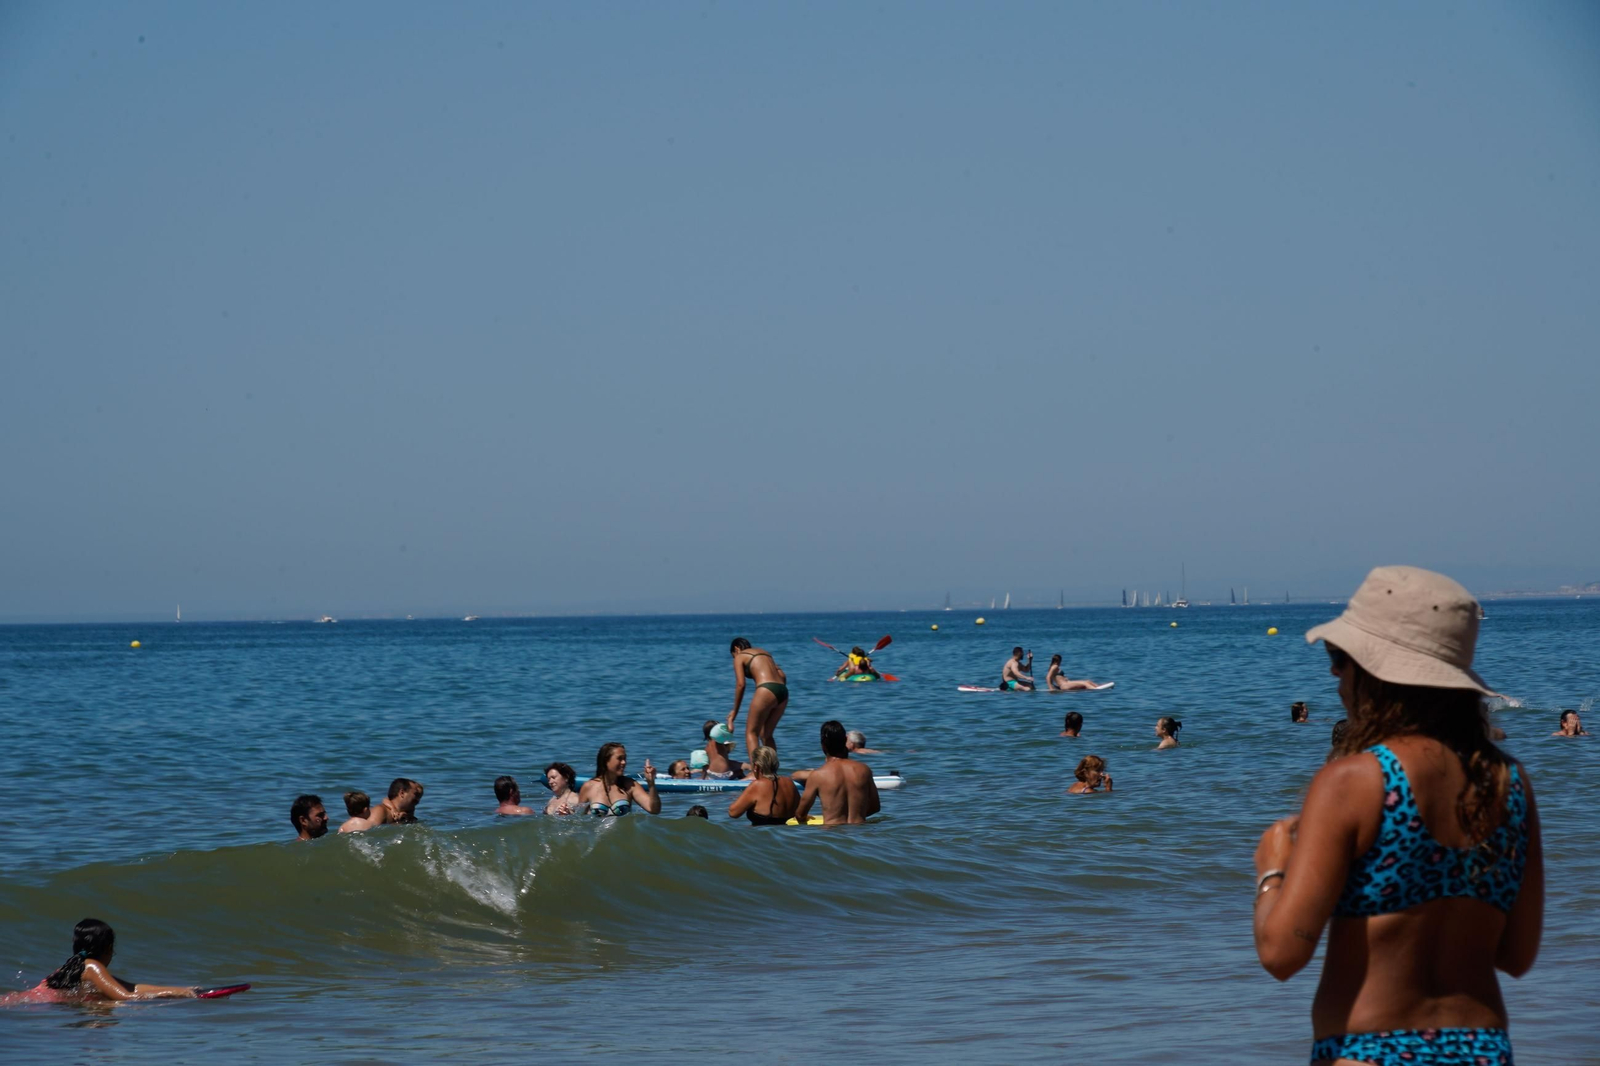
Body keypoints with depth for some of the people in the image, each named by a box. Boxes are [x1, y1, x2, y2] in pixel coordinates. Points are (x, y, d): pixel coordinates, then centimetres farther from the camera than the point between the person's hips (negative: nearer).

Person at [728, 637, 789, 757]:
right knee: (766, 734, 19)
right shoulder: (764, 652, 29)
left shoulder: (739, 657, 11)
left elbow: (740, 684, 0)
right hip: (783, 691, 6)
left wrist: (735, 711, 4)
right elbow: (783, 676, 20)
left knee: (751, 732, 1)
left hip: (766, 690, -6)